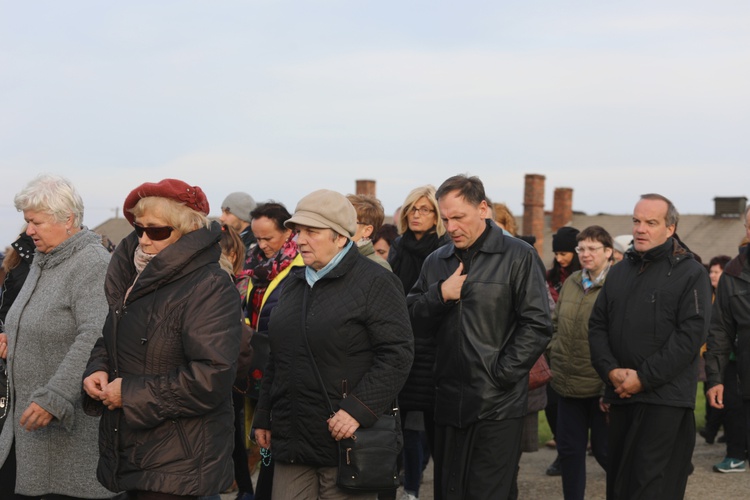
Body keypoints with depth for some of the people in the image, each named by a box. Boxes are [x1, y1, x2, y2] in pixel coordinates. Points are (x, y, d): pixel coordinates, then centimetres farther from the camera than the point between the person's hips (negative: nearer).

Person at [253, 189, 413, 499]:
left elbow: (397, 354, -14)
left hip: (344, 439, -6)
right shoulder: (294, 283, 16)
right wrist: (263, 417, 20)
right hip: (290, 438, 6)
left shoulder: (375, 282, -7)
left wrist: (358, 409, -21)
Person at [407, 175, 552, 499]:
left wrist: (500, 374, -13)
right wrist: (440, 295, -8)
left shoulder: (518, 257, -3)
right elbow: (414, 322, 9)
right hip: (449, 403, 5)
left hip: (497, 408, -5)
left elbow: (537, 326, -8)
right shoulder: (436, 262, 13)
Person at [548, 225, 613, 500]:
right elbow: (556, 324, 19)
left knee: (604, 449, 7)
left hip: (600, 386, -6)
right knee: (569, 449, 12)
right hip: (568, 384, 6)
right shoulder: (571, 283, 9)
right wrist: (555, 358, 9)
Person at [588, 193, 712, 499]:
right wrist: (610, 370, -6)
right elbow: (597, 325, 12)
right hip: (621, 396, 6)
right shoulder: (619, 271, 16)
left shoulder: (691, 274, -3)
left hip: (666, 399, -6)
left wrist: (644, 378, -15)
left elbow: (690, 335, -12)